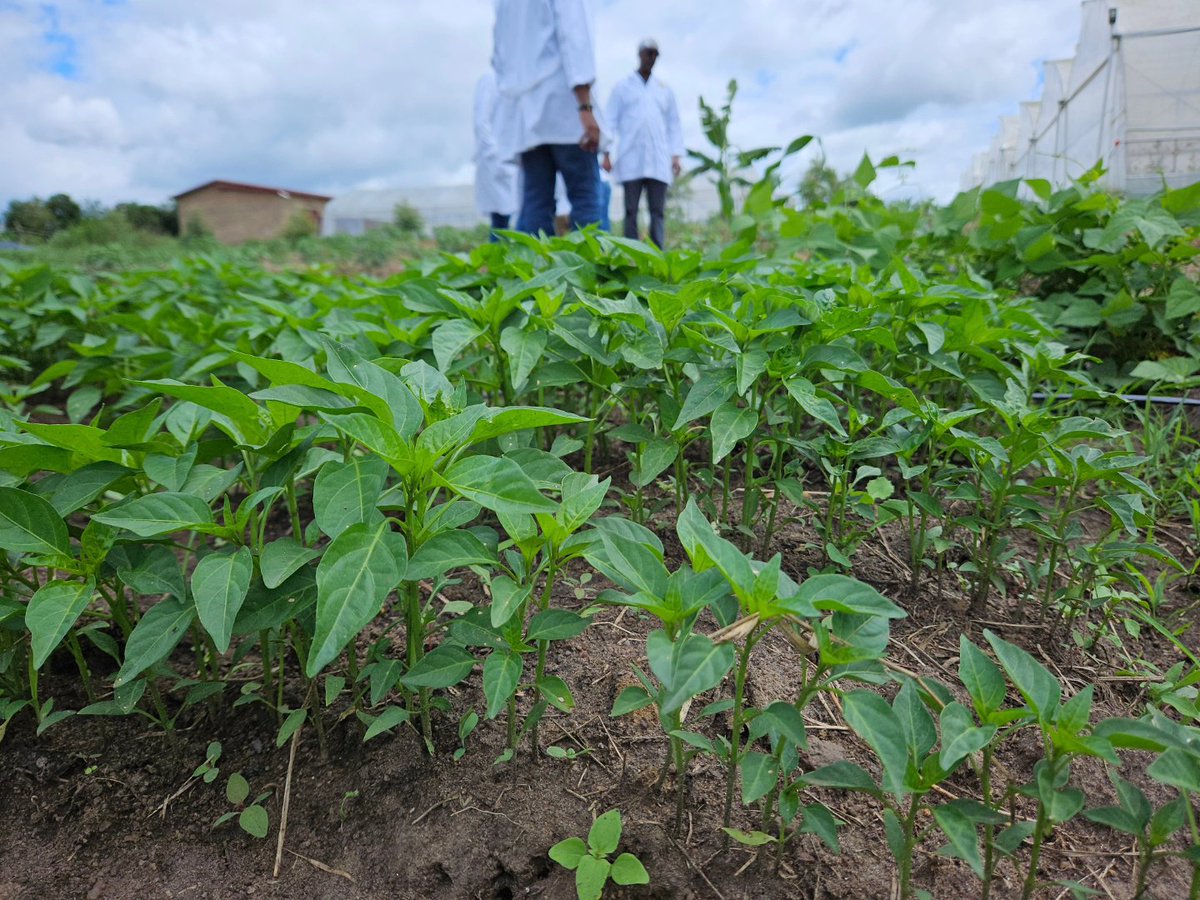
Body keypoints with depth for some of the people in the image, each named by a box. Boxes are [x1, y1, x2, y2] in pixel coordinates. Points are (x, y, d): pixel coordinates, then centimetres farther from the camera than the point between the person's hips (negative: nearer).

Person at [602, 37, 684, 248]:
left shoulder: (664, 90, 19)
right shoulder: (623, 86, 13)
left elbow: (674, 124, 16)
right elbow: (611, 120, 7)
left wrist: (676, 156, 4)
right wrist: (606, 153, -4)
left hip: (658, 161, 2)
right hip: (630, 160, -2)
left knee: (658, 212, -6)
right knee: (631, 211, -5)